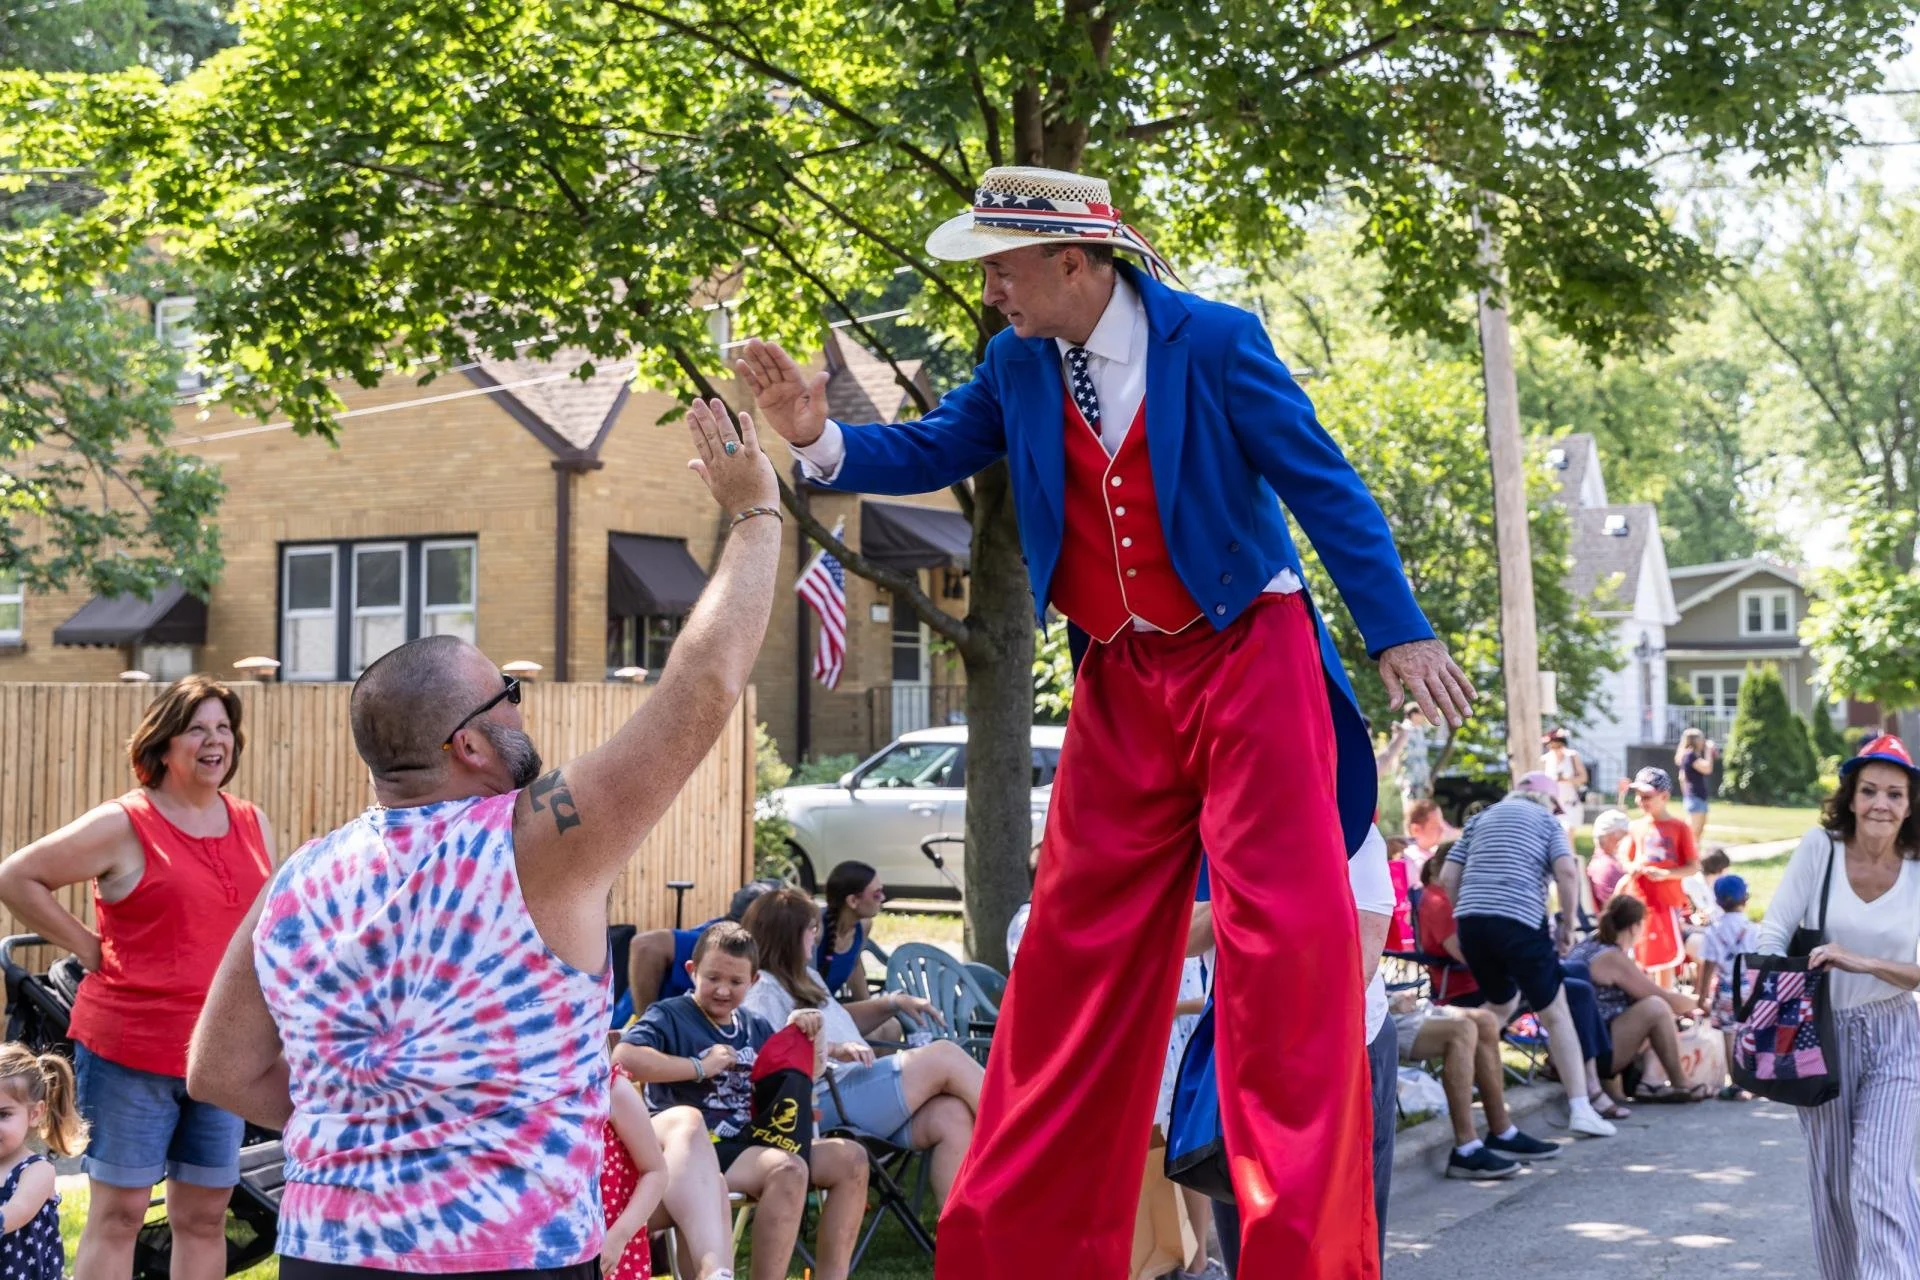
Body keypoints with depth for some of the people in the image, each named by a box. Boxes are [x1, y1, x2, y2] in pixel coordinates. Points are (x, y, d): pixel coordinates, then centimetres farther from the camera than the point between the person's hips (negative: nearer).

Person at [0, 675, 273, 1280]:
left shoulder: (253, 825, 10)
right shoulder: (123, 827, -7)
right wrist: (87, 946, -7)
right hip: (129, 1051, -5)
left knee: (205, 1216, 11)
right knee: (118, 1212, 1)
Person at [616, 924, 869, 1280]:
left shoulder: (756, 1027, 17)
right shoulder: (670, 1017, -4)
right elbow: (623, 1058, -23)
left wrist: (809, 1037, 6)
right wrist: (700, 1067, -19)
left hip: (752, 1144, 8)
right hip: (700, 1151, -8)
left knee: (850, 1157, -5)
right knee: (787, 1169, -32)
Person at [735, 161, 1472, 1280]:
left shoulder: (1213, 341, -11)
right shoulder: (1019, 366, 2)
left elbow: (1325, 486, -9)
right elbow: (932, 452, 12)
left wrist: (1400, 634, -12)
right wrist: (819, 436, -8)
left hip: (1249, 659, -4)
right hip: (1121, 685, 5)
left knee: (1286, 933, -8)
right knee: (1075, 947, 6)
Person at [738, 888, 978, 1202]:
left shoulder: (806, 978, 28)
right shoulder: (763, 990, -5)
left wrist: (893, 1003, 25)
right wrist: (832, 1049, -26)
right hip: (826, 1102, -10)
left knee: (951, 1114, -16)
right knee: (944, 1056, -14)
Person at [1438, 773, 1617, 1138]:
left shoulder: (1481, 818, 23)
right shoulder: (1546, 821, 13)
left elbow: (1447, 878, 13)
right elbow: (1567, 872, -5)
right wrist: (1568, 925, 3)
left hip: (1470, 921, 5)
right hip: (1520, 922, -4)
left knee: (1500, 1004, 27)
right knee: (1555, 1014, 3)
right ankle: (1580, 1108, -5)